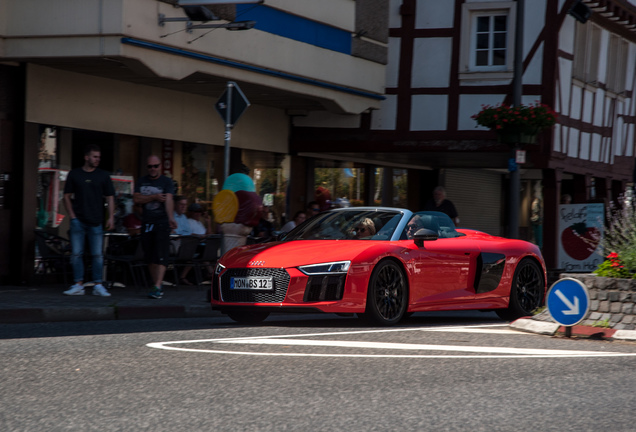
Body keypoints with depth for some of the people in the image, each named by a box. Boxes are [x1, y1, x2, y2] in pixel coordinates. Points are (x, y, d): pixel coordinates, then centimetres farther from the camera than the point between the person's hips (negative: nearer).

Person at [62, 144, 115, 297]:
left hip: (96, 221, 0)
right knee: (76, 253, -2)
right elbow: (67, 196, 9)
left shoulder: (103, 175, 6)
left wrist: (111, 217, -3)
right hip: (78, 221, 0)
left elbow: (110, 197, 7)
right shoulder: (74, 174, 6)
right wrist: (72, 215, 0)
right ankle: (78, 285, 5)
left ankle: (98, 285, 5)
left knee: (98, 254, -1)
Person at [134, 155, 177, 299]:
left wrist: (171, 218, -35)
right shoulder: (142, 182, 11)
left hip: (162, 222, -5)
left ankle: (157, 287, -18)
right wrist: (154, 197, -13)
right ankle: (159, 285, 16)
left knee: (160, 256, -13)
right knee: (150, 258, 7)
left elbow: (168, 200, -19)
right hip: (147, 222, 5)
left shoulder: (167, 182, -3)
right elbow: (136, 198, -2)